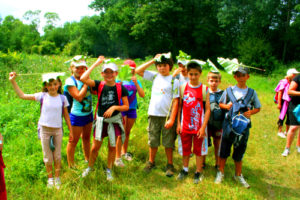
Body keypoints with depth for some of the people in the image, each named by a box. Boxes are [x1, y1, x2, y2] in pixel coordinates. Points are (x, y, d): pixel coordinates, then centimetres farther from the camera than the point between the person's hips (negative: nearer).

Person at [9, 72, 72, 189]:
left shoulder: (62, 98, -3)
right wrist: (13, 82, -10)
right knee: (47, 157, 11)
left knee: (57, 156, 10)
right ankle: (50, 178, 31)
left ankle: (57, 178, 29)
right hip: (45, 130, 0)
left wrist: (71, 131, 5)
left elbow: (66, 115, 4)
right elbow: (22, 95, -5)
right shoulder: (42, 96, -6)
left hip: (58, 130, 0)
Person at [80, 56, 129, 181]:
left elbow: (126, 106, -3)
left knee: (112, 147, 11)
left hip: (114, 120, 0)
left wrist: (114, 107, -21)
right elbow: (83, 78, -21)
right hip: (101, 120, 0)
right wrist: (96, 63, -17)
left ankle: (109, 170, 31)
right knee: (95, 147, 8)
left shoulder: (120, 88, -5)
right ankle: (90, 167, 33)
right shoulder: (99, 85, -5)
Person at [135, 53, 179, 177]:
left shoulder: (174, 81, -4)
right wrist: (153, 60, 0)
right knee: (153, 141, 13)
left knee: (168, 143, 7)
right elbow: (138, 71, 4)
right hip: (153, 114, 3)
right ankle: (151, 162, 31)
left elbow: (175, 101, -8)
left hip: (167, 116, -3)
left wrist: (172, 119, -13)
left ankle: (170, 165, 24)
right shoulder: (155, 76, 8)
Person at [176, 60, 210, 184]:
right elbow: (179, 106, 3)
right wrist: (178, 123, 1)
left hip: (199, 126, -2)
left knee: (199, 149, 10)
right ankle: (185, 169, 33)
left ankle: (198, 172, 26)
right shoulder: (183, 87, -1)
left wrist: (203, 127, -12)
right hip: (185, 125, 2)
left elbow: (208, 109, -7)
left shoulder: (204, 89, -7)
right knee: (185, 148, 15)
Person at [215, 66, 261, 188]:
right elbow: (220, 103, 10)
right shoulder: (229, 90, 1)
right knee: (224, 149, 8)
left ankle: (238, 175, 31)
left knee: (239, 151, 11)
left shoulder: (252, 92, 2)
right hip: (229, 123, 0)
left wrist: (251, 112, -11)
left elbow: (258, 108, 9)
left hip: (244, 125, 0)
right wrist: (227, 106, -11)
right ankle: (221, 172, 27)